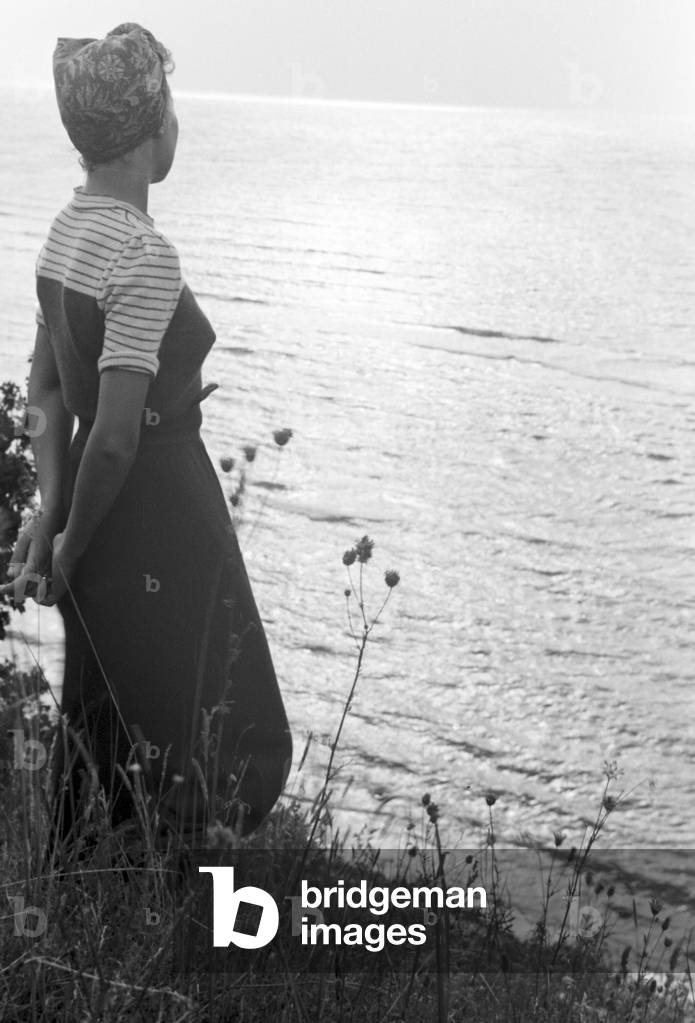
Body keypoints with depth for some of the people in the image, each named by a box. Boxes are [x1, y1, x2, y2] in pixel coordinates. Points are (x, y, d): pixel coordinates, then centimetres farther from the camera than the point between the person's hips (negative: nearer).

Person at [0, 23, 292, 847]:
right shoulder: (144, 255, -23)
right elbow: (117, 435, -25)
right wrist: (72, 545, -12)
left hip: (102, 522, 9)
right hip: (159, 524, -9)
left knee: (102, 732, 22)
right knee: (199, 747, 5)